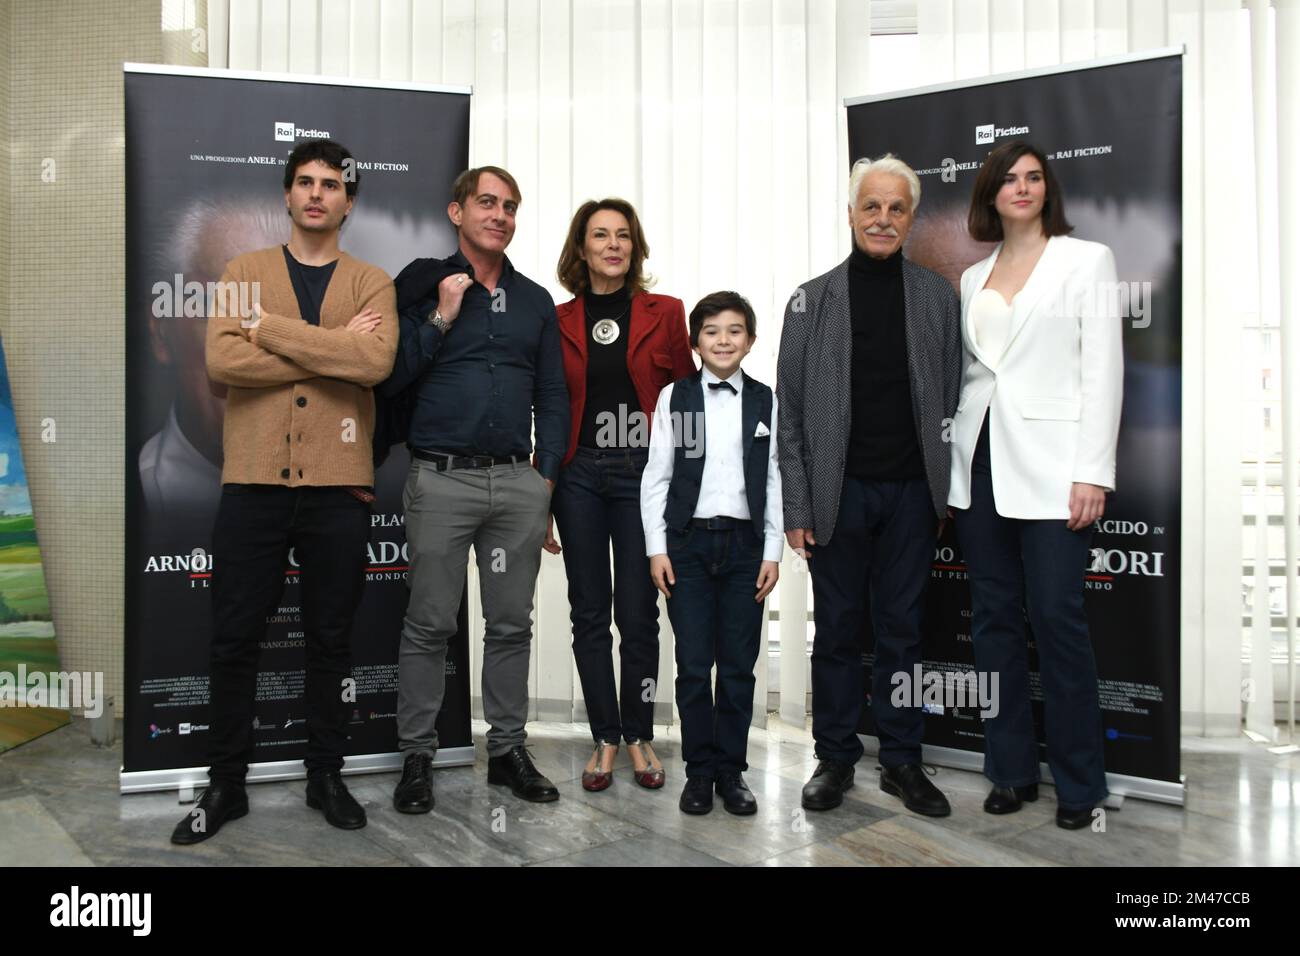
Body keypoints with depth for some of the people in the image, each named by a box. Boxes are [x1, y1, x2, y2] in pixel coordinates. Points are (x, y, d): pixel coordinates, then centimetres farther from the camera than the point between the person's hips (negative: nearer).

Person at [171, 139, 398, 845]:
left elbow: (376, 361, -14)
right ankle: (225, 785, 24)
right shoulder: (244, 272, 9)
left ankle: (326, 776, 26)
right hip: (253, 482, 1)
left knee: (330, 640, 9)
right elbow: (222, 361, -9)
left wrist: (269, 326, -12)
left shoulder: (371, 283, 7)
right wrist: (332, 350, -11)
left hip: (338, 487, 0)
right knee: (234, 640, 7)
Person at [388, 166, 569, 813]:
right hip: (442, 479, -3)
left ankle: (507, 749, 21)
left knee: (512, 624, 9)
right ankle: (416, 756, 15)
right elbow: (392, 375, -2)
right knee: (430, 624, 2)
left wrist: (547, 474, 6)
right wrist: (440, 319, -10)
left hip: (519, 481, 3)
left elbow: (553, 396, 14)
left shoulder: (535, 300, 15)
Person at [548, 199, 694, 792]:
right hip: (579, 476, 1)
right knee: (589, 613, 6)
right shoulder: (558, 320, 6)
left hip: (643, 473, -1)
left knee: (638, 614, 2)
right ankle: (605, 739, 19)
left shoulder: (665, 314, 4)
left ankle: (639, 737, 19)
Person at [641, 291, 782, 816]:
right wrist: (656, 548, -4)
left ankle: (731, 771, 19)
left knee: (739, 667, 5)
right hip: (688, 542, -1)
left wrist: (772, 552, 2)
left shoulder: (765, 402, 7)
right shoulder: (674, 398, 3)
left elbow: (774, 481, 7)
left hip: (745, 543, 1)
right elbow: (655, 477, 2)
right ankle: (699, 770, 16)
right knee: (693, 666, 2)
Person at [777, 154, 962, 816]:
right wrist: (796, 505, -5)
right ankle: (835, 757, 22)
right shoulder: (812, 299, 2)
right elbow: (791, 410, 0)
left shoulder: (939, 297, 7)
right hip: (840, 492, -1)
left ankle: (902, 761, 22)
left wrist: (947, 491, 0)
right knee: (837, 631, 8)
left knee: (902, 630, 9)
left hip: (911, 493, 1)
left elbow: (950, 401, 7)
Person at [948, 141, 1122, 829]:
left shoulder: (1085, 260, 3)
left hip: (1048, 466, -4)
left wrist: (1093, 473, -12)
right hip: (979, 463, 5)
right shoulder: (973, 277, 15)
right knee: (994, 619, 8)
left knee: (1057, 620, -3)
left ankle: (1078, 783, 13)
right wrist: (953, 473, 9)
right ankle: (1011, 769, 21)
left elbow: (1102, 370, -4)